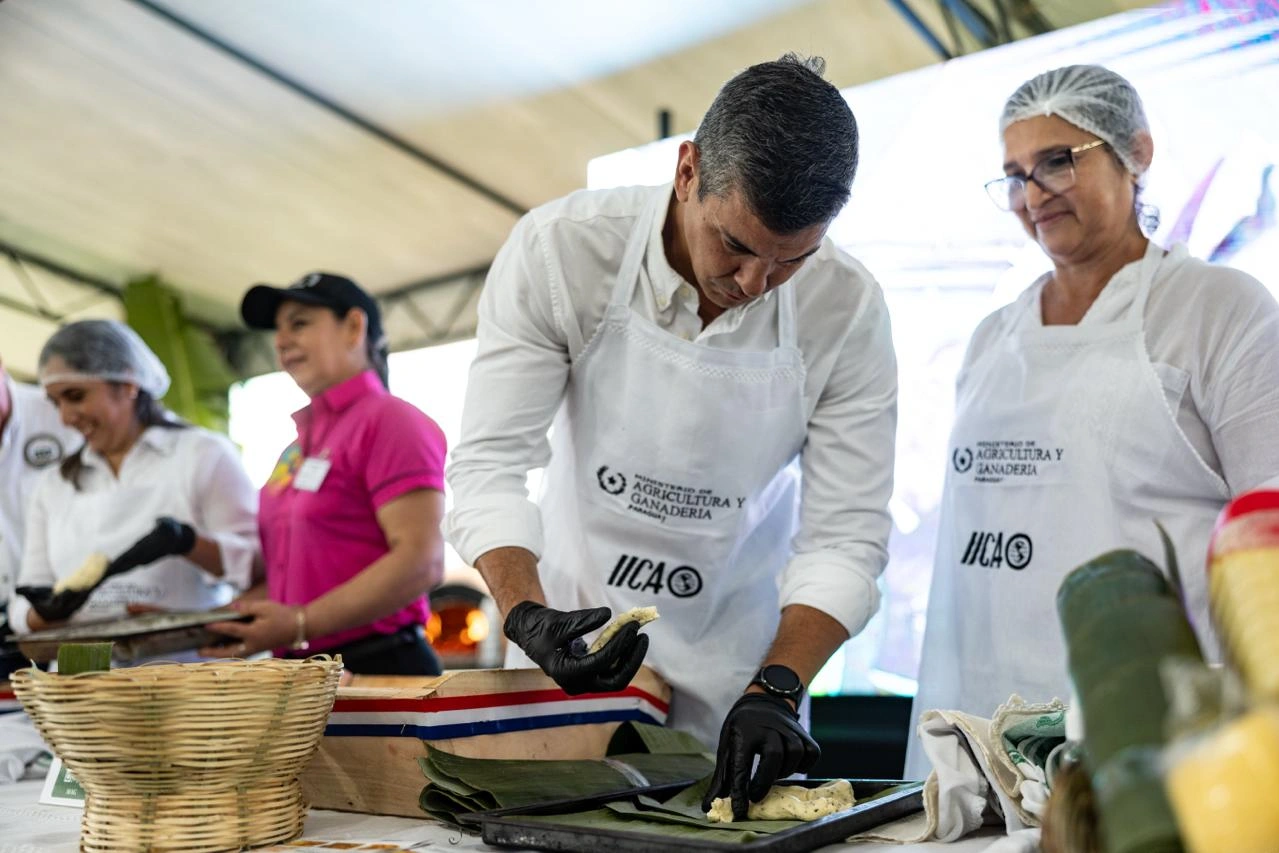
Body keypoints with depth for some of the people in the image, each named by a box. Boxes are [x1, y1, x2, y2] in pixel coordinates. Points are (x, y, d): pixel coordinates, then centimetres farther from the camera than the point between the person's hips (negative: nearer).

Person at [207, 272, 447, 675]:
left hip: (377, 667, -8)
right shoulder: (300, 440, 15)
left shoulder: (390, 420, -10)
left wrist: (303, 624, -23)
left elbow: (421, 561, -20)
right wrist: (218, 619, 6)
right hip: (302, 671, 8)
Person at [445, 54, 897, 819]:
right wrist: (529, 619, -33)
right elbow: (489, 463, -18)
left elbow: (845, 535, -16)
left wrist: (776, 691, -28)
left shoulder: (849, 311, -18)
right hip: (569, 633, 0)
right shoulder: (562, 248, -20)